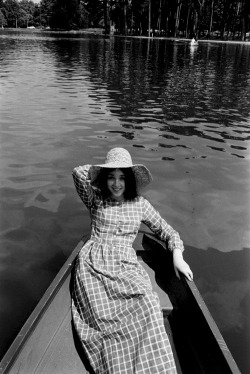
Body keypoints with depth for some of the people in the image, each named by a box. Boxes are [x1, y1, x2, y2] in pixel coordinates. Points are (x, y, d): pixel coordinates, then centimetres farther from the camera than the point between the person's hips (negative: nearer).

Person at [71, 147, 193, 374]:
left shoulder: (140, 204, 14)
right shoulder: (96, 199, 11)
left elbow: (166, 230, 19)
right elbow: (78, 172, -5)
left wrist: (177, 255, 3)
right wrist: (103, 169, 11)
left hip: (125, 267, 1)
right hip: (93, 264, 0)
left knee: (147, 305, -29)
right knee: (104, 317, -28)